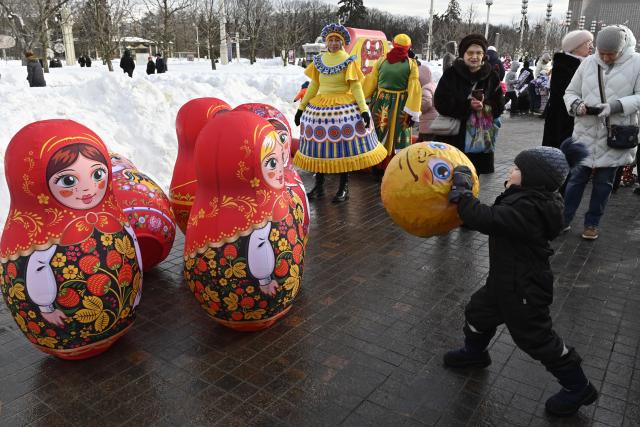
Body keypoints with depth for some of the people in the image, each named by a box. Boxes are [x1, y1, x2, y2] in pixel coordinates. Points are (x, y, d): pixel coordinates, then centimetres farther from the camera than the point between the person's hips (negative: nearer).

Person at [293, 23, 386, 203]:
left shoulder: (349, 61, -1)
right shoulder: (319, 60, 9)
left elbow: (356, 87, -4)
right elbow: (313, 86, 13)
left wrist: (364, 109, -13)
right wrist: (301, 107, 11)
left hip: (344, 108, -3)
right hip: (319, 108, 4)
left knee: (344, 147, 0)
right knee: (319, 146, 6)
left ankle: (344, 188, 12)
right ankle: (319, 186, 19)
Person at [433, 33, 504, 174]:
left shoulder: (491, 76, 6)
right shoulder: (451, 74, -2)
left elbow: (499, 106, 4)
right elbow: (441, 103, -10)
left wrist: (484, 105, -19)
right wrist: (468, 105, -21)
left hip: (483, 139, 3)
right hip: (455, 137, -2)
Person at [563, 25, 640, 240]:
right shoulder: (588, 63, 3)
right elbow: (571, 91, 9)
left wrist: (617, 105, -22)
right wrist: (576, 104, -12)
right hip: (586, 132, 1)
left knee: (603, 182, 9)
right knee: (577, 177, 5)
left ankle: (592, 223, 24)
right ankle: (563, 219, 17)